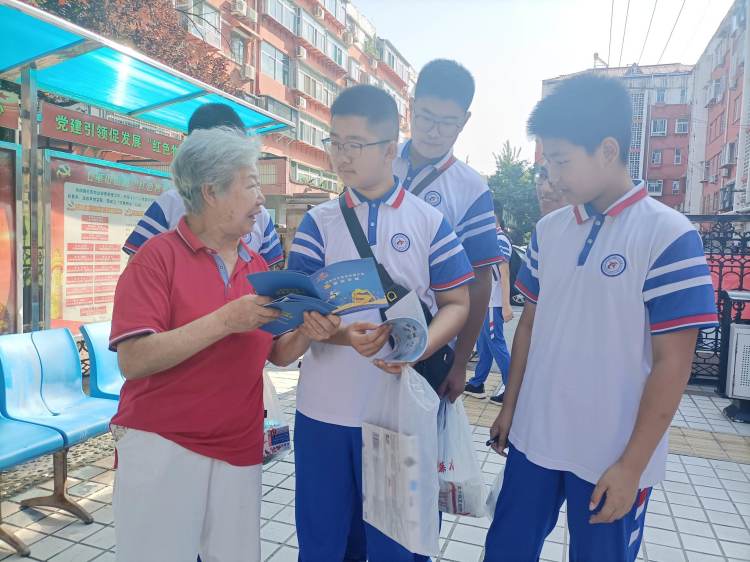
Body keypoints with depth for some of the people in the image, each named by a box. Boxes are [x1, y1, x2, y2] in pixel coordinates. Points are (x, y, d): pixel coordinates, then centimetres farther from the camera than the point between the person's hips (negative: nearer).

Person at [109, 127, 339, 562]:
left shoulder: (258, 266, 6)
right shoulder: (158, 256, -11)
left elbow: (275, 354, 11)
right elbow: (134, 360, -19)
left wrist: (307, 334, -11)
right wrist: (226, 320, -26)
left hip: (239, 450, 5)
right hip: (161, 446, -5)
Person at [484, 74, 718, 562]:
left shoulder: (669, 235, -13)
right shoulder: (549, 230, 2)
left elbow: (673, 362, -13)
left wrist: (632, 464, -13)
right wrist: (509, 408, 10)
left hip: (612, 457, -4)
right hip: (534, 440, 5)